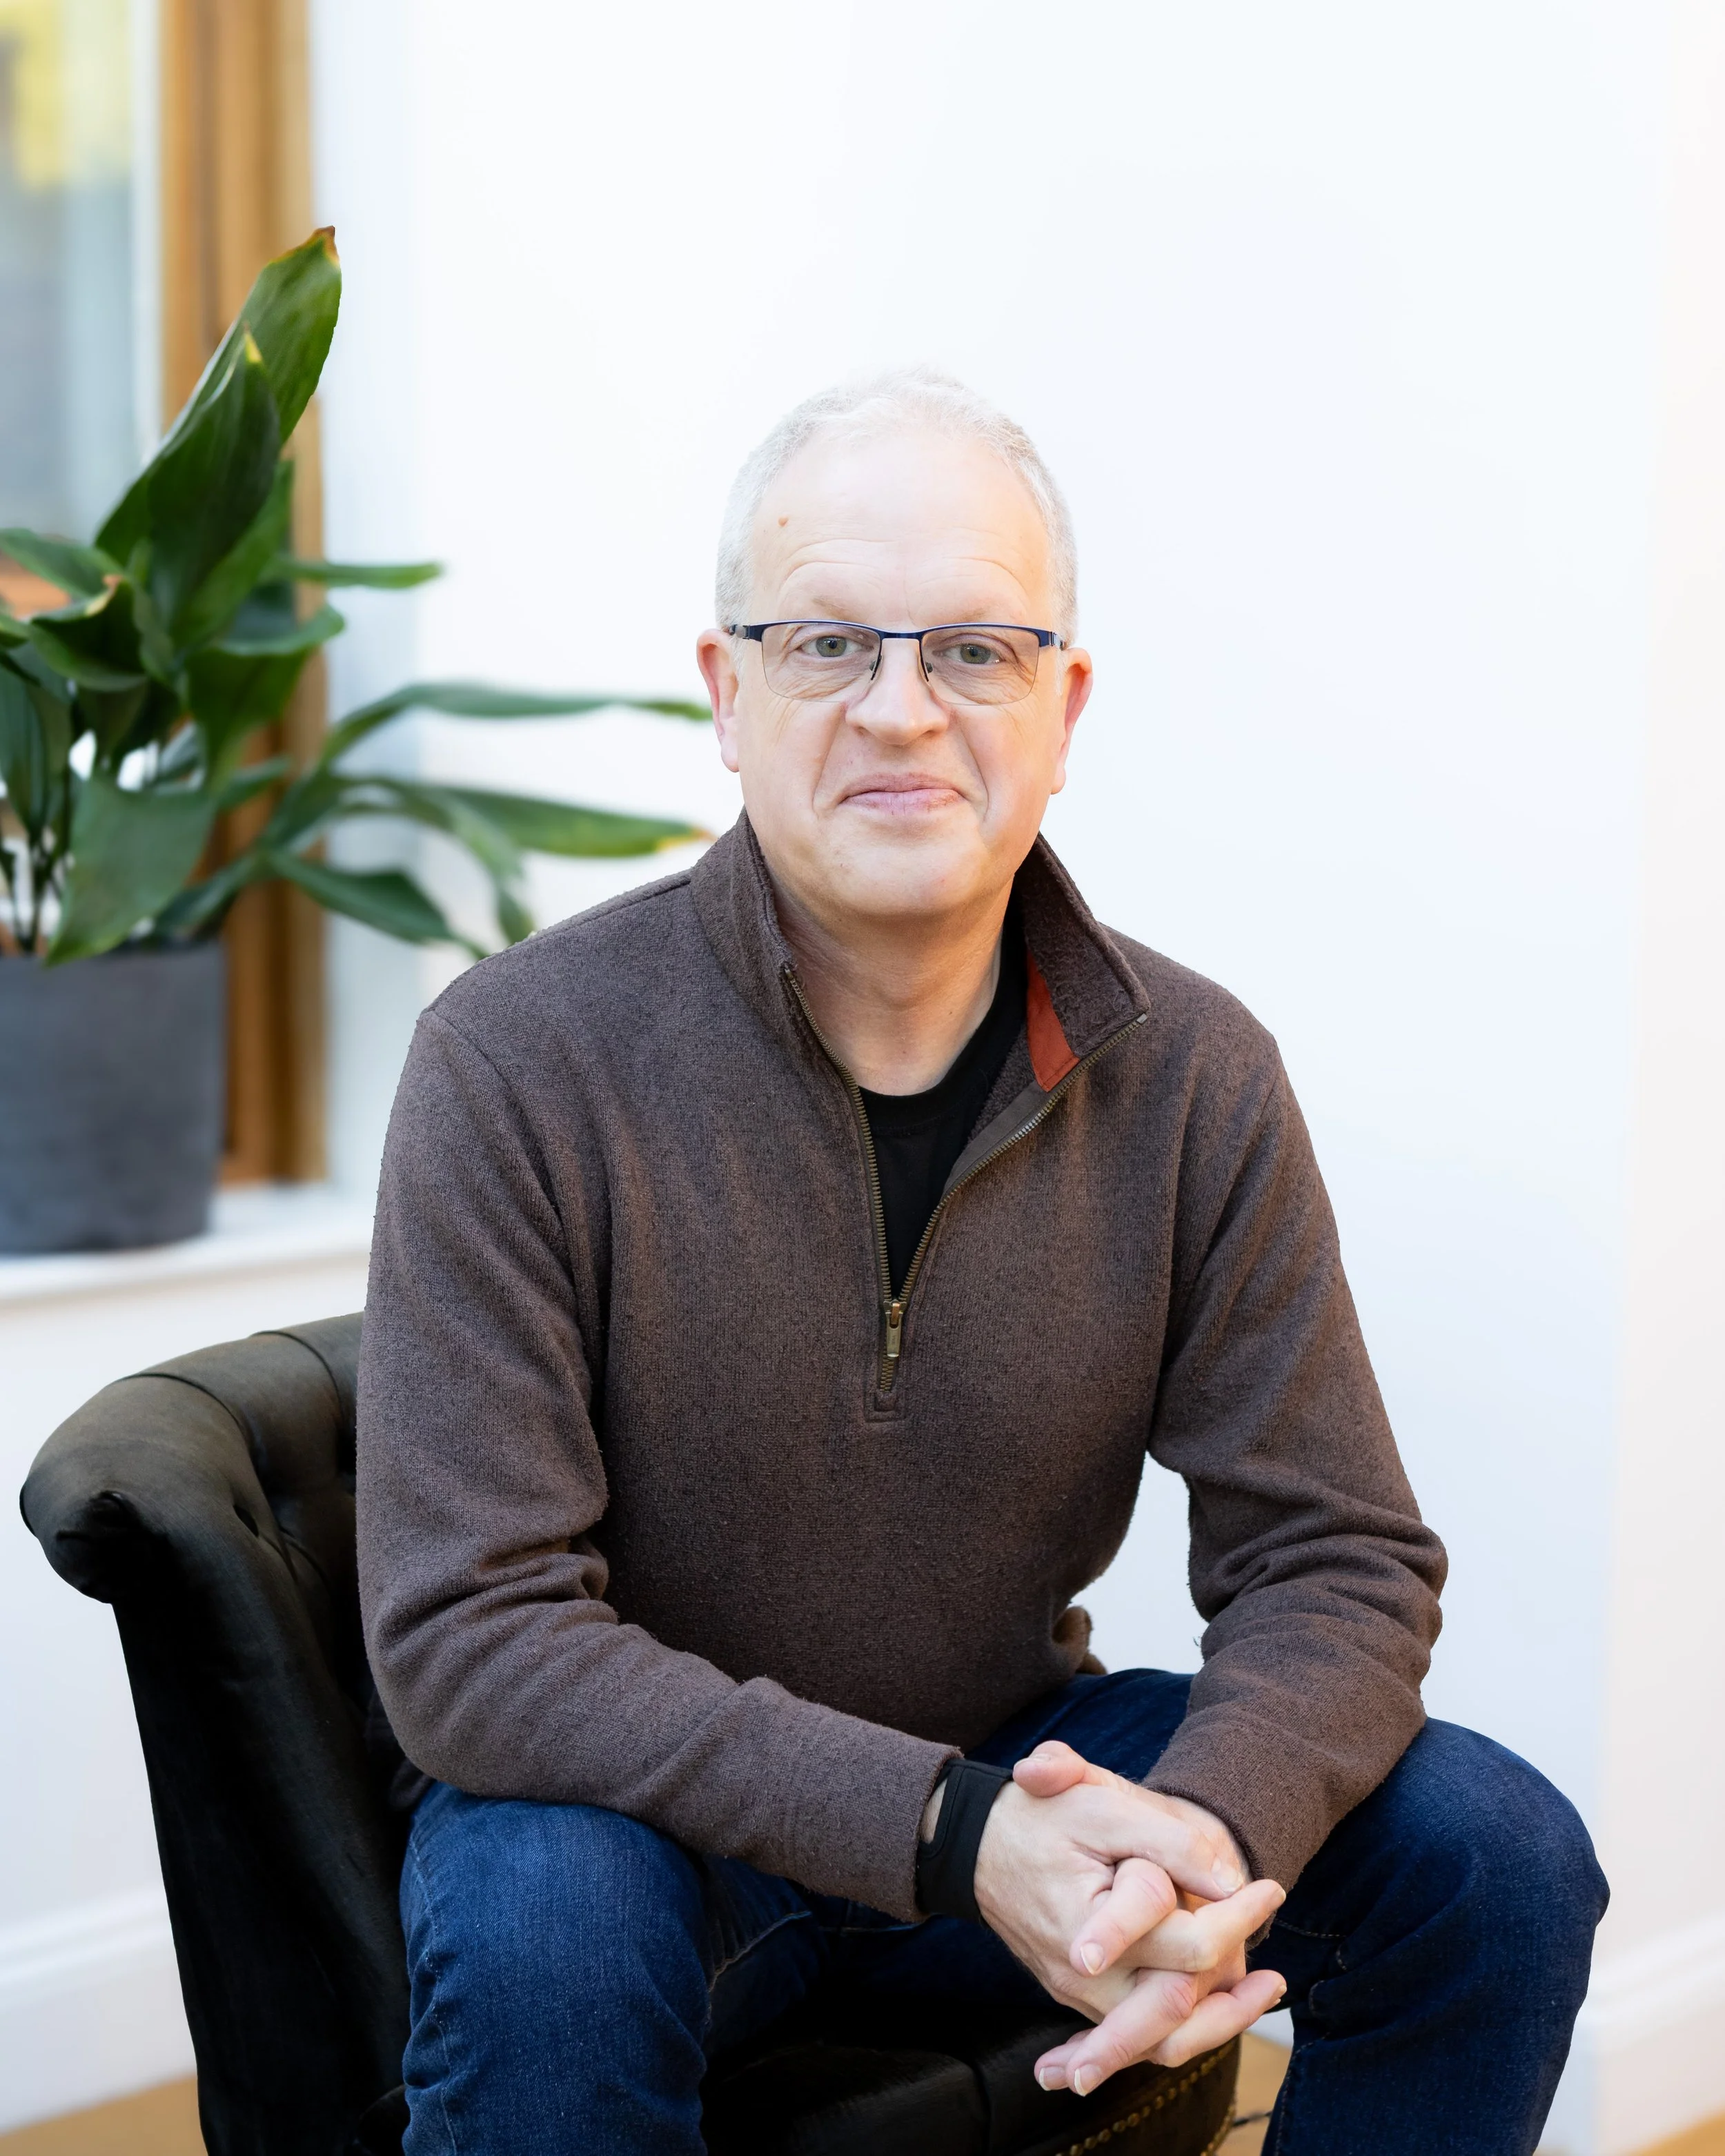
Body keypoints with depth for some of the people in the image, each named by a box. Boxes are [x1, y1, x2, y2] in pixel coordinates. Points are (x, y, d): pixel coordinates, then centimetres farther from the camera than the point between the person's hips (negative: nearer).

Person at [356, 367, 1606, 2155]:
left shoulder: (1193, 1080, -8)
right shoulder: (517, 1066, -19)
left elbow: (1338, 1561, -6)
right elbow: (470, 1635, -23)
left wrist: (1207, 1826, -30)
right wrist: (956, 1836, -33)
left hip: (1020, 1761, 4)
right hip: (639, 1803, -3)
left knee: (1500, 1862, -13)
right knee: (543, 1928, -36)